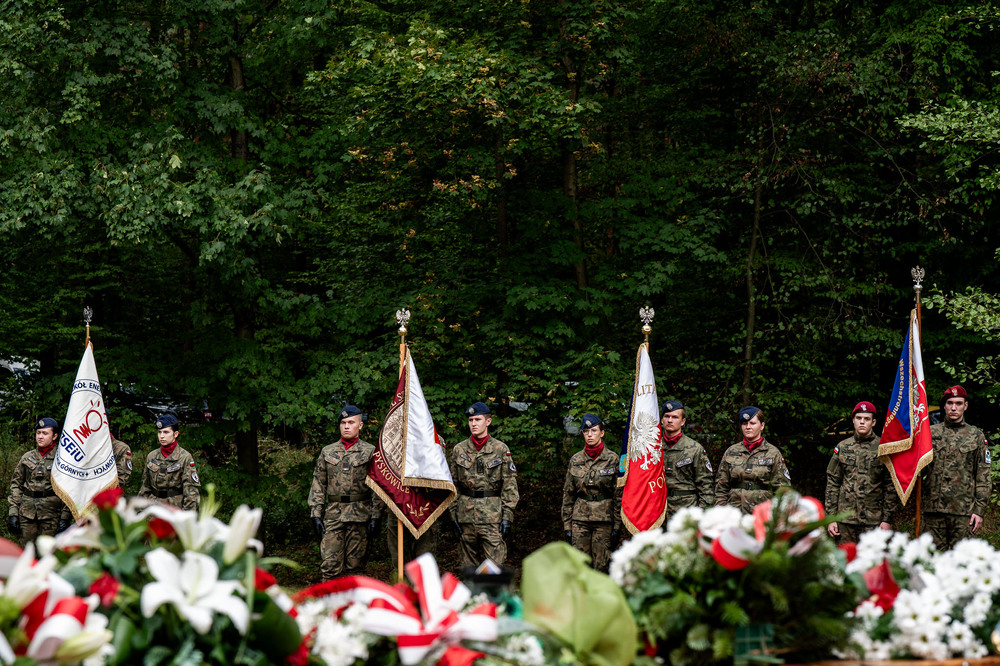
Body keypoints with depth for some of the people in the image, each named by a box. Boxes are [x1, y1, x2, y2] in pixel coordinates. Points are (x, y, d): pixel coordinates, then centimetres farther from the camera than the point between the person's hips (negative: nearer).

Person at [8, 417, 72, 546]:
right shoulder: (27, 457, 11)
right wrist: (13, 512, 4)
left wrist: (65, 516, -8)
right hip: (27, 511, 3)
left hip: (51, 512, -3)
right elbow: (16, 484, 13)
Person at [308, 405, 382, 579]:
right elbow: (318, 485, 13)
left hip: (359, 517, -2)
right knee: (329, 565, -4)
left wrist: (375, 517, -7)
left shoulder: (370, 452, 4)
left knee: (355, 566, 2)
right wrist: (316, 514, 4)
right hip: (333, 515, 2)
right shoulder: (327, 452, 13)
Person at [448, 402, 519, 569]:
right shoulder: (459, 450, 8)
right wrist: (453, 515, 4)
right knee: (469, 565, 8)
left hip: (492, 517, -3)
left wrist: (507, 516, -5)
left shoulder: (501, 449, 2)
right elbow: (452, 485, 11)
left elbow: (510, 486, 1)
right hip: (466, 515, 3)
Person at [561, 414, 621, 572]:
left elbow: (619, 494, -1)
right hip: (580, 519, 2)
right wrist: (567, 525, 7)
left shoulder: (612, 459, -1)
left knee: (600, 567, -3)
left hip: (604, 519, -2)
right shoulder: (576, 460, 7)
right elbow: (568, 494, 11)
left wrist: (617, 526, -5)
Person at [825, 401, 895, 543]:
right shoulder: (842, 448, 10)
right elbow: (832, 484, 11)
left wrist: (887, 519, -3)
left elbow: (891, 486, 3)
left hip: (874, 521, -2)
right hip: (845, 519, 2)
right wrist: (831, 518, 4)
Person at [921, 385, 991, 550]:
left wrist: (979, 510, -2)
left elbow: (983, 478, 5)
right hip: (933, 509, 1)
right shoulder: (931, 432, 9)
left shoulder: (976, 436, 7)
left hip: (963, 511, -1)